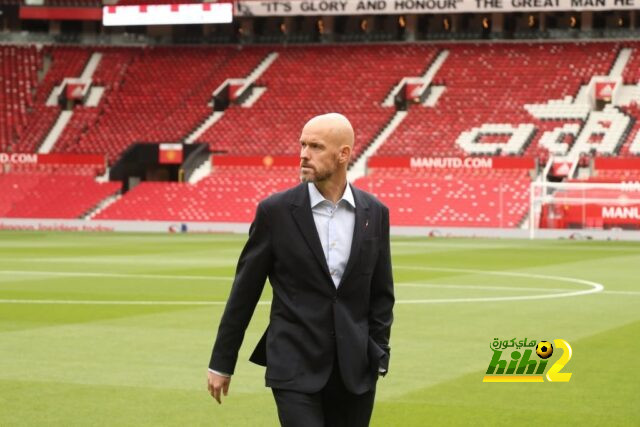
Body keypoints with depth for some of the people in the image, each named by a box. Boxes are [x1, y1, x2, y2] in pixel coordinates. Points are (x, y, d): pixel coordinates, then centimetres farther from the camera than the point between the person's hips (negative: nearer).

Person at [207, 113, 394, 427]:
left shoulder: (375, 213, 4)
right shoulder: (275, 211, -4)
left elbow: (381, 293, 11)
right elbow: (244, 291, 2)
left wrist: (379, 357, 3)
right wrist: (221, 362, 4)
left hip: (355, 371, 3)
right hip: (295, 368, -3)